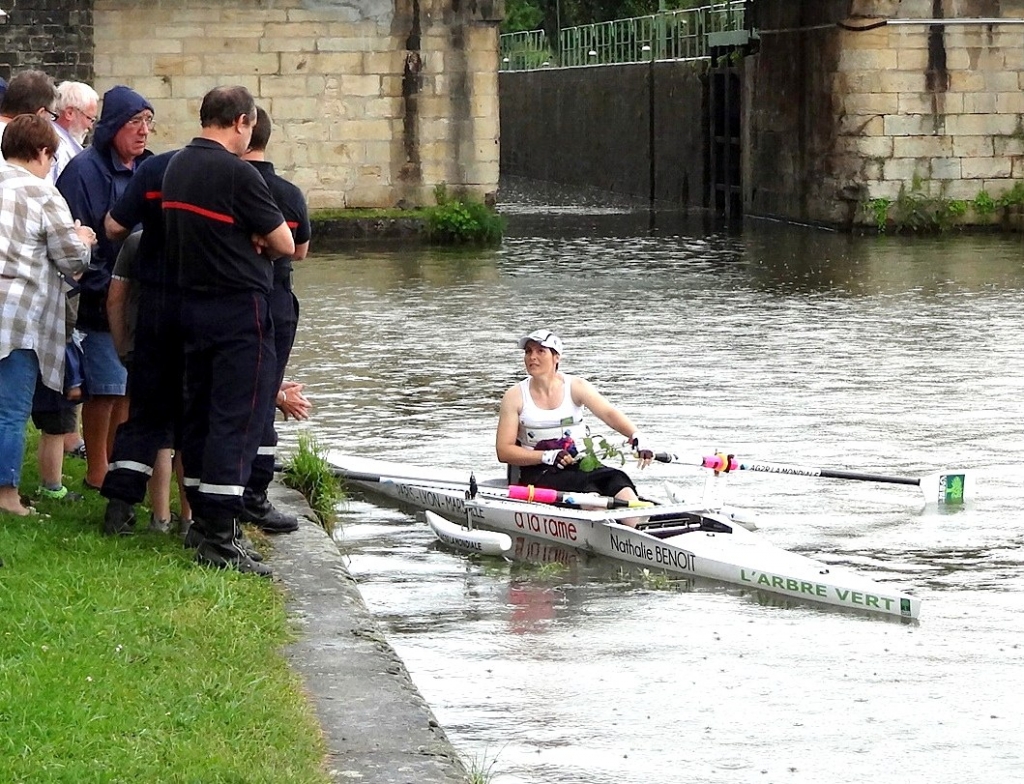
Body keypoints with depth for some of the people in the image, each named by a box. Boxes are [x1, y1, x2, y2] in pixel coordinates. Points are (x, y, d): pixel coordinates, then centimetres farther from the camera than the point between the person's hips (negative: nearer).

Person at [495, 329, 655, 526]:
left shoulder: (575, 386, 4)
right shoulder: (515, 397, 1)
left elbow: (609, 414, -11)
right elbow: (503, 451, -3)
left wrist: (637, 436, -31)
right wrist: (547, 457, -16)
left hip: (579, 465, 2)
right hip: (538, 473, -2)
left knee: (617, 480, -28)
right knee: (588, 490, -32)